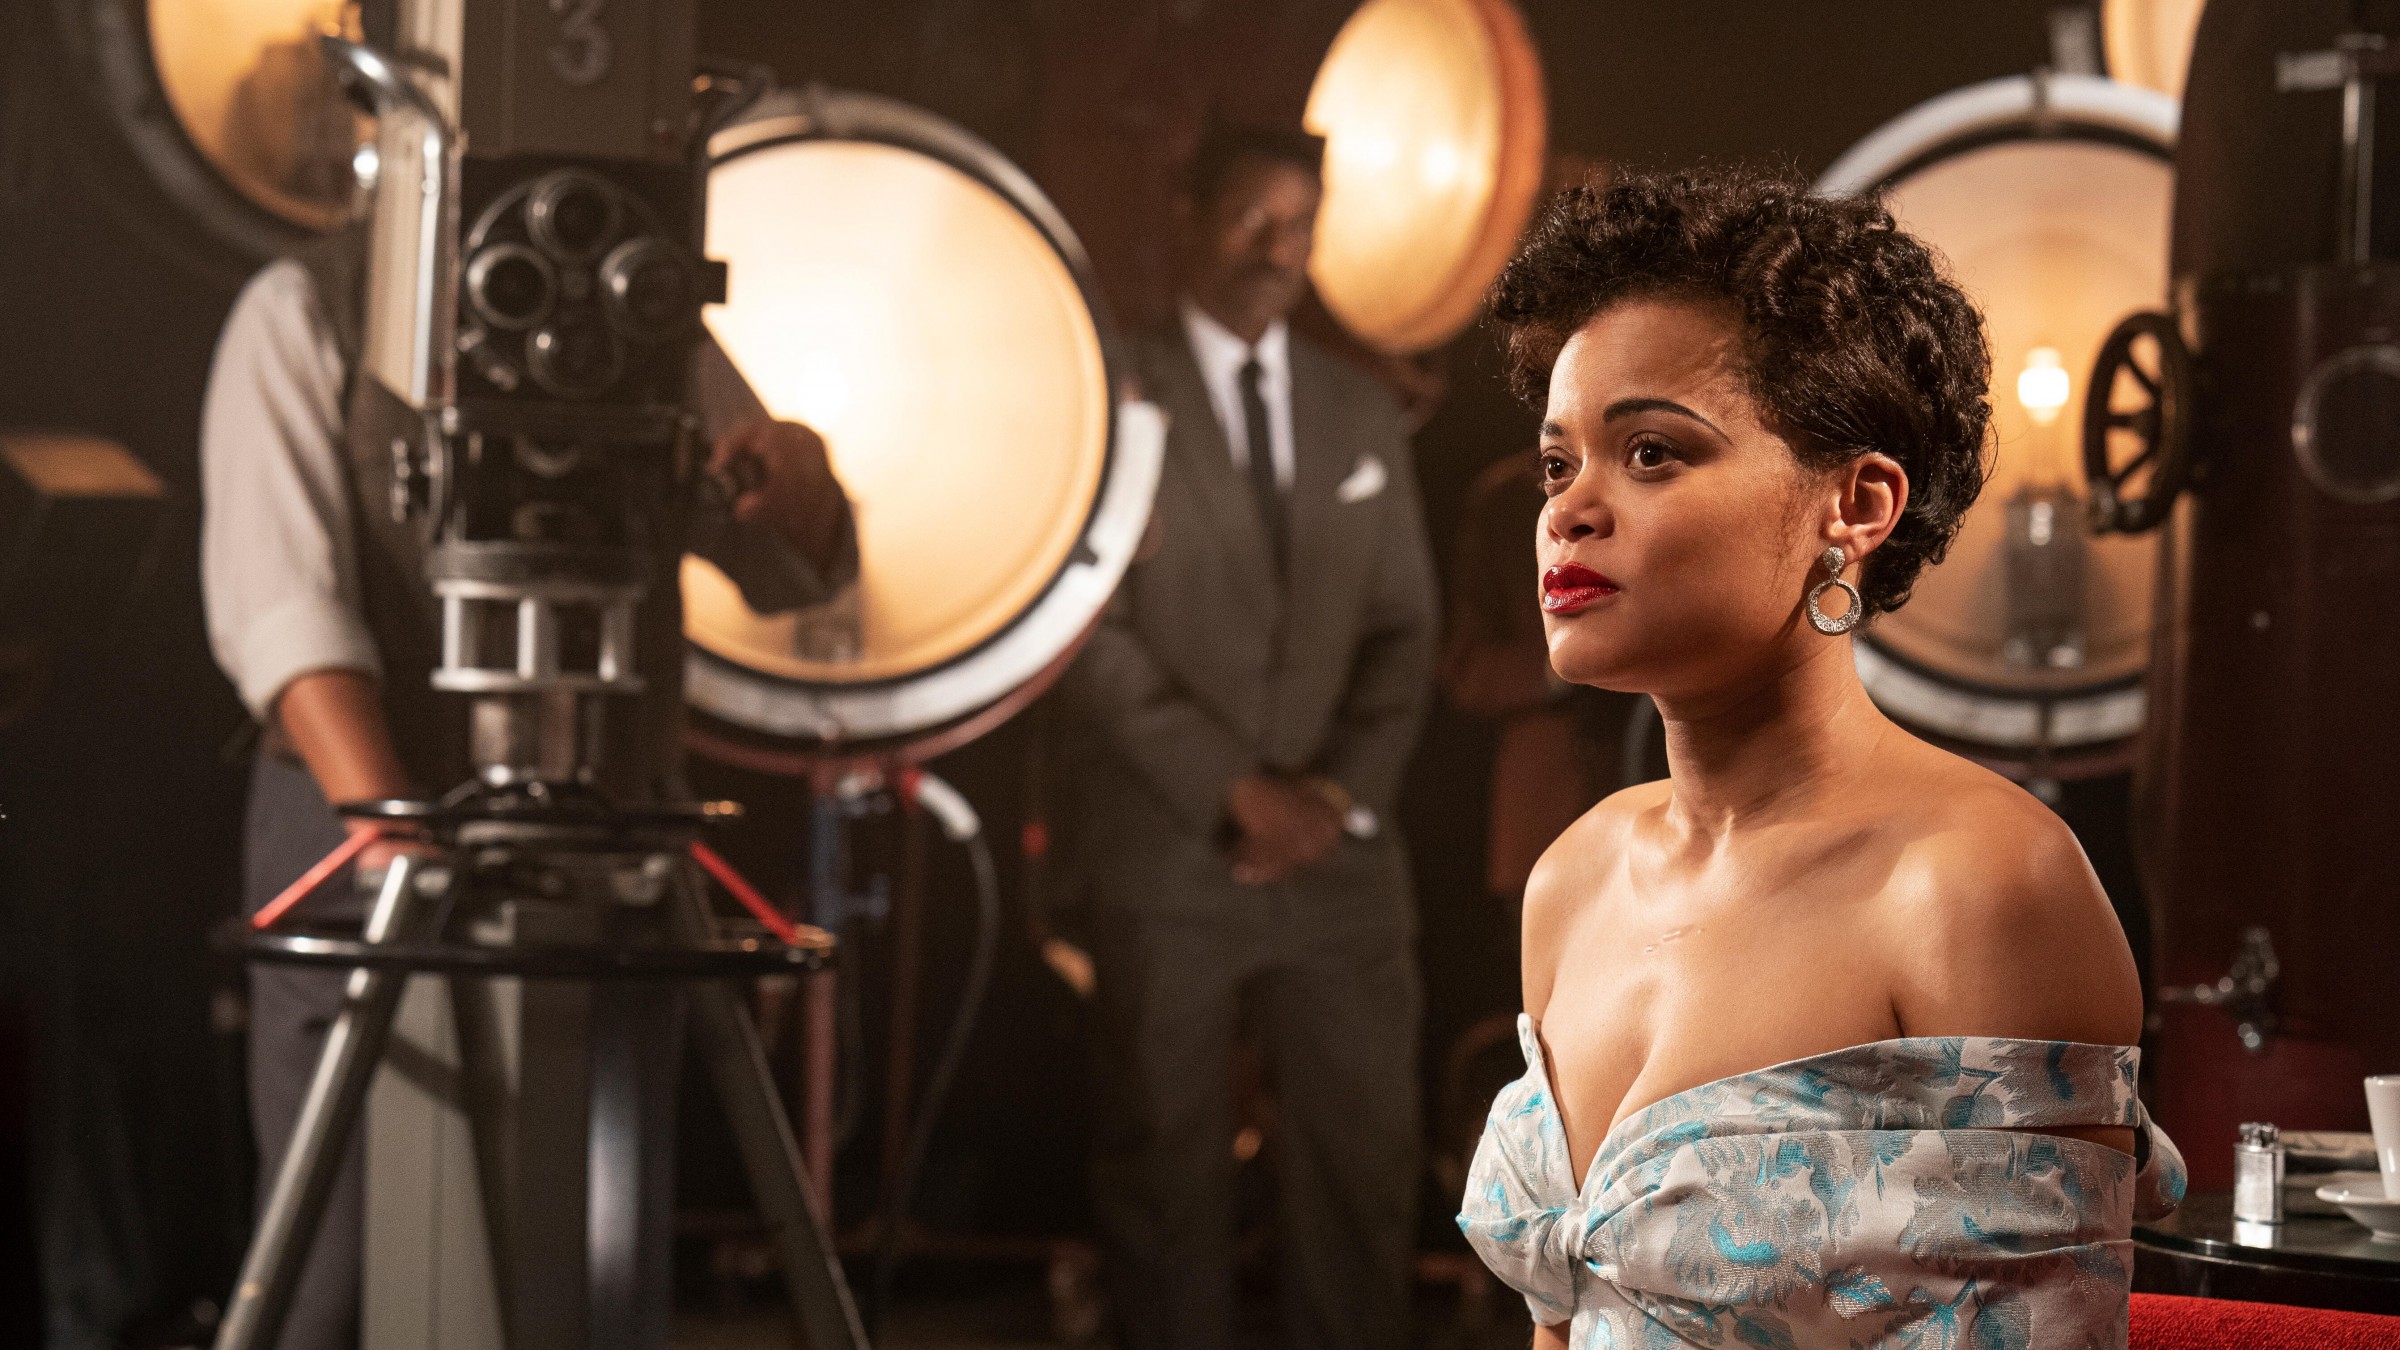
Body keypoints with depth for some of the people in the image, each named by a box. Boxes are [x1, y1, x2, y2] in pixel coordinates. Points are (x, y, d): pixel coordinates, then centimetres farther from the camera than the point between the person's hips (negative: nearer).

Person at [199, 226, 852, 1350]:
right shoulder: (305, 315, -4)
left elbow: (799, 564, 9)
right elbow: (278, 606, -15)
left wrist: (794, 470, -16)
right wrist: (400, 842, -29)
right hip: (361, 847, -4)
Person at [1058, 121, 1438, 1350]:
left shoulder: (1363, 414, 14)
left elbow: (1403, 629, 11)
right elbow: (1090, 633, -6)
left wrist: (1341, 790, -5)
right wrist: (1235, 787, -12)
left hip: (1338, 853, 4)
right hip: (1165, 856, -3)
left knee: (1366, 1154, 2)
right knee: (1167, 1159, 3)